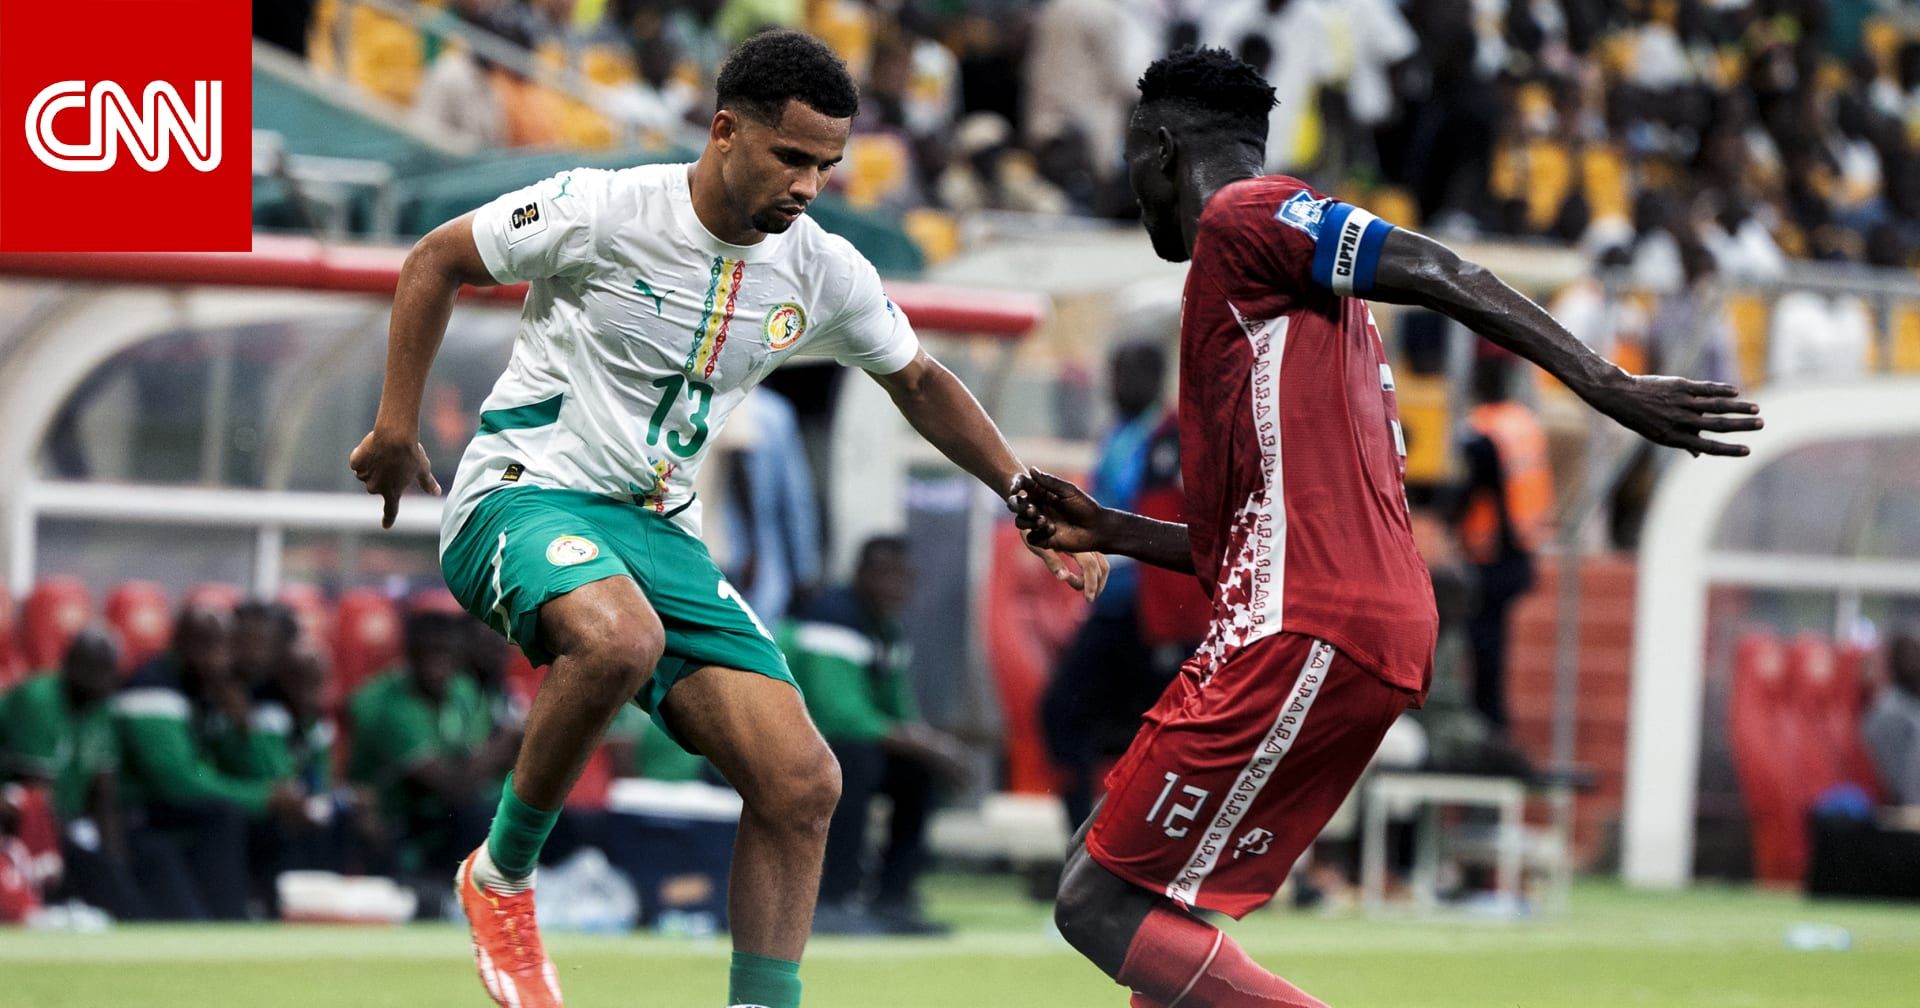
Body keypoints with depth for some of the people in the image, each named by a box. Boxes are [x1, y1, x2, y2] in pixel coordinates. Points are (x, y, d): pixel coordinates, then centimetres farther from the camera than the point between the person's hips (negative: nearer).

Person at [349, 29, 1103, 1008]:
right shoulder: (602, 210, -15)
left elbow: (920, 384, 20)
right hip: (526, 489, -6)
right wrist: (396, 427, -3)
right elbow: (433, 262, -2)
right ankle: (501, 876, -16)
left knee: (802, 782, -10)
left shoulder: (824, 274, 1)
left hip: (658, 527, 6)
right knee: (619, 639, -40)